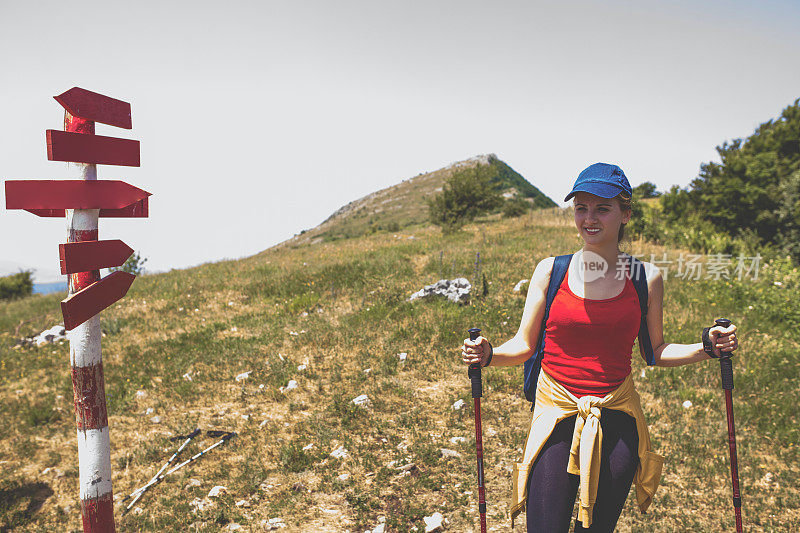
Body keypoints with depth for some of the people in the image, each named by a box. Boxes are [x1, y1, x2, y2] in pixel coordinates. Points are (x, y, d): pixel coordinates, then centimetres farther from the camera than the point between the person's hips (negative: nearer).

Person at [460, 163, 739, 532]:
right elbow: (524, 346, 1)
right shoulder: (550, 270, -4)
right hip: (557, 418, -1)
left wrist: (706, 348, -5)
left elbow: (655, 351, 10)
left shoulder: (646, 278, 0)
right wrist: (488, 355, -17)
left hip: (617, 420, 2)